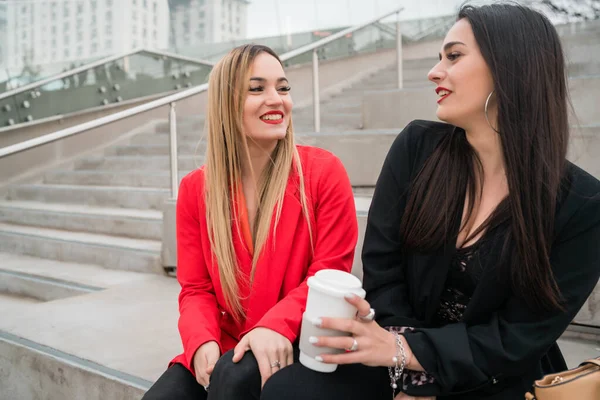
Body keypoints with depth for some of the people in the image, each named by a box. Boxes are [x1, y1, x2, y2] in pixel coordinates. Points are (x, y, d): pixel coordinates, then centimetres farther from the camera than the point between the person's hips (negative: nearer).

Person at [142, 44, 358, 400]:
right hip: (226, 347, 3)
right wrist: (202, 343, -17)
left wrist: (277, 326, -25)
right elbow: (196, 289, 4)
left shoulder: (324, 171, -6)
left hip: (297, 344, -2)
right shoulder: (195, 189, 3)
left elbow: (331, 273, -8)